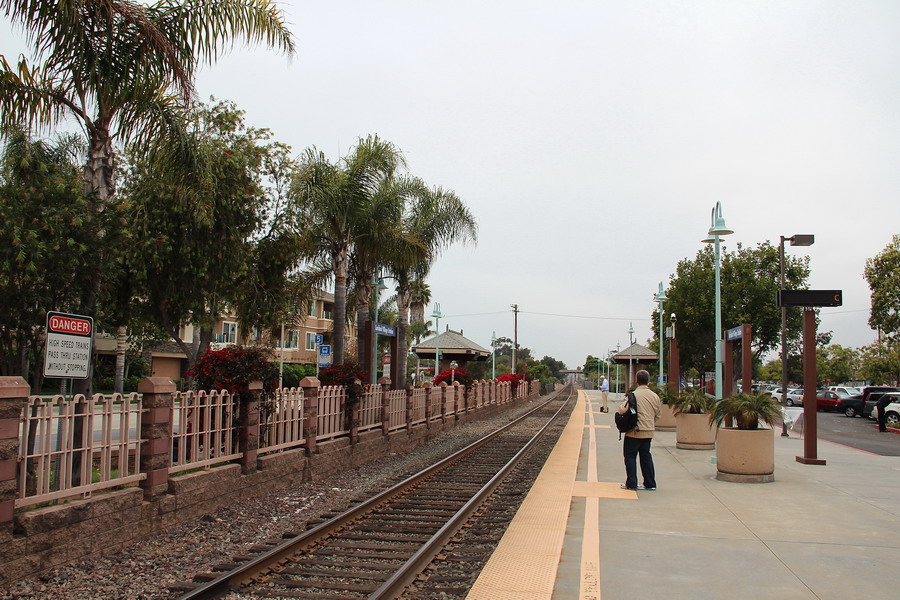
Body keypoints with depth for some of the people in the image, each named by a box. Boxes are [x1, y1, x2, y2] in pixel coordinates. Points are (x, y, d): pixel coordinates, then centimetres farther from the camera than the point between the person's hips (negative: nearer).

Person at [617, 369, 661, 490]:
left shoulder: (633, 395, -14)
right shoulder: (655, 396, 4)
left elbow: (622, 410, -21)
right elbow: (657, 415, 12)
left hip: (634, 432, -5)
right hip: (649, 432, 5)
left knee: (630, 456, 5)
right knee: (646, 456, 15)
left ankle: (631, 483, 6)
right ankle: (650, 483, 18)